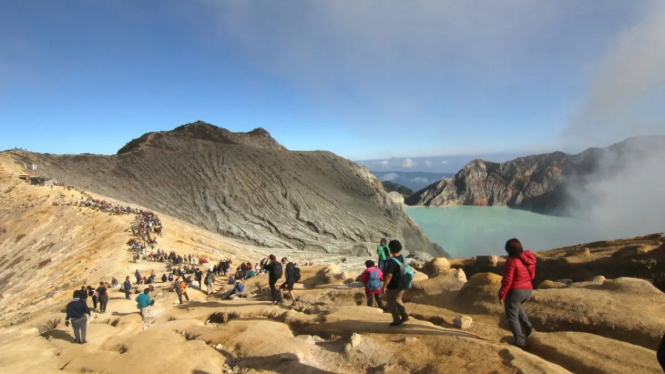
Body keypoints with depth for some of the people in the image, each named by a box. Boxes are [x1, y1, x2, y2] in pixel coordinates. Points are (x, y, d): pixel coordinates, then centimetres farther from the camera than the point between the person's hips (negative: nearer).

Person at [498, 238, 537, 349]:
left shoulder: (512, 261, -19)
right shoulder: (529, 258, 4)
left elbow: (507, 280, -19)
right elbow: (532, 276, 13)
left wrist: (501, 295, -12)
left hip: (515, 291, -8)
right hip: (528, 291, 8)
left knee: (512, 316, 6)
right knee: (516, 306, 35)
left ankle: (520, 341, 7)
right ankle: (528, 327, 22)